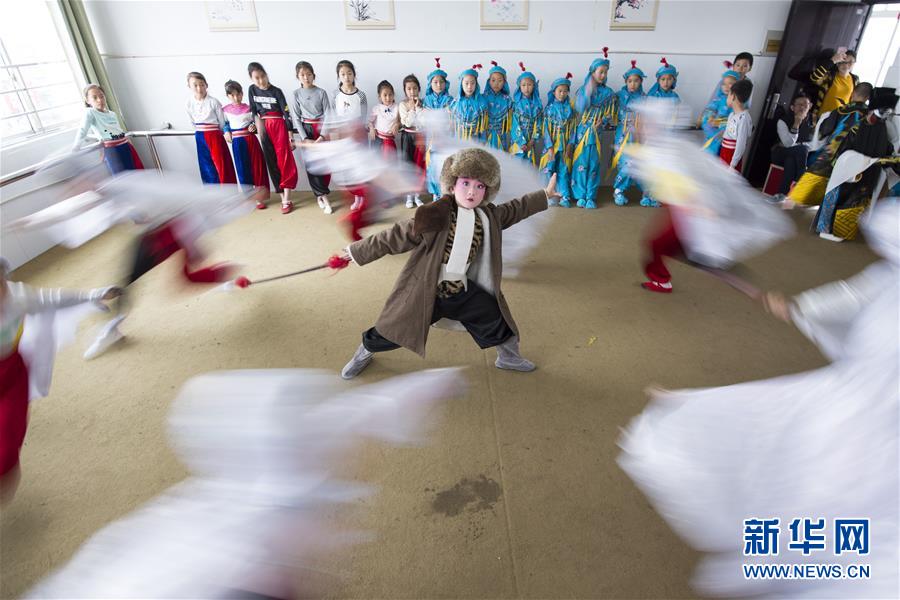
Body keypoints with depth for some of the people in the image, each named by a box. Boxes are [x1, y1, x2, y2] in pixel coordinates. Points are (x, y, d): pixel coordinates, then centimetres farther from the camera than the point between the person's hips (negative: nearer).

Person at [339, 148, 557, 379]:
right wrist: (357, 251, -10)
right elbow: (395, 236, -15)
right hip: (424, 291, -4)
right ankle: (365, 352, 39)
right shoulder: (434, 217, -22)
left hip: (462, 290, 5)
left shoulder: (489, 217, -2)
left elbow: (514, 209, 18)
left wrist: (544, 195, 26)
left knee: (496, 320, 10)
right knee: (395, 329, 8)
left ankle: (508, 356, 40)